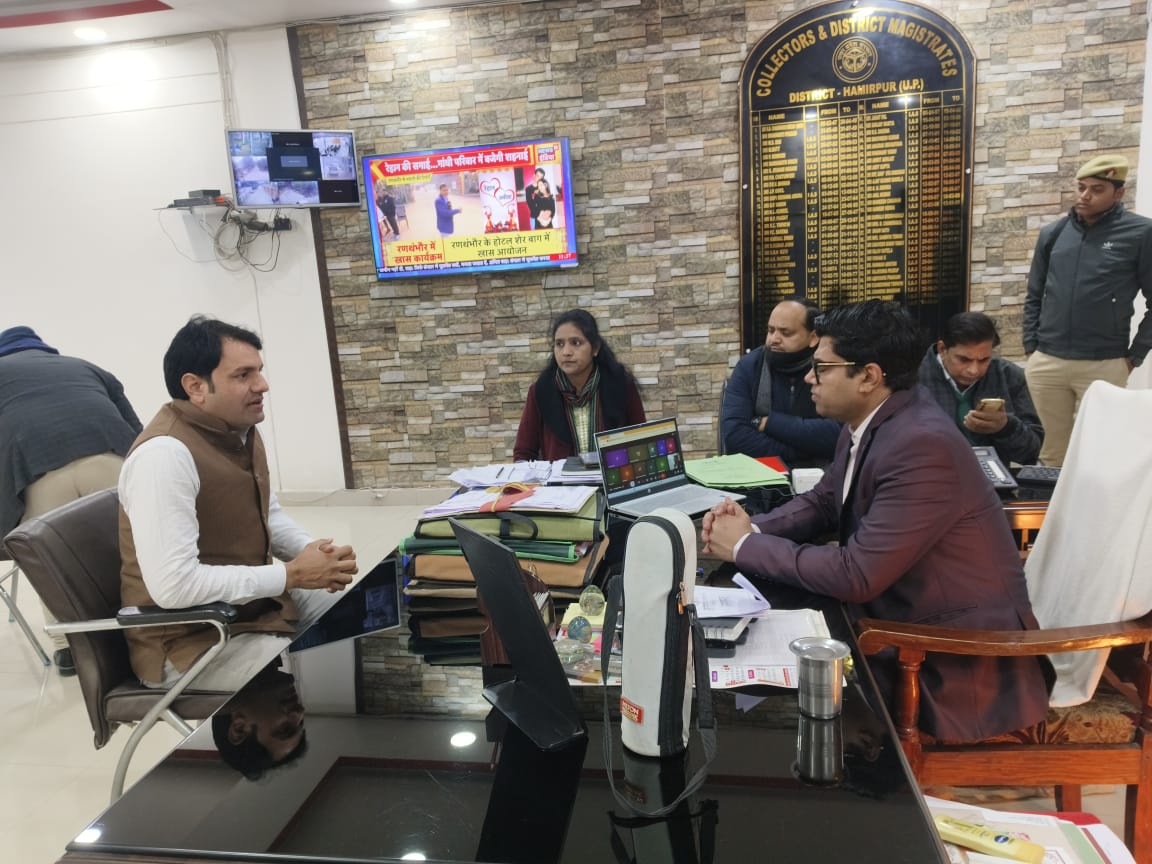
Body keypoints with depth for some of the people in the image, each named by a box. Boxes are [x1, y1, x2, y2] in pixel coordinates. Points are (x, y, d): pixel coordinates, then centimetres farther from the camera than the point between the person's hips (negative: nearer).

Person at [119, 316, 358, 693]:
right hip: (192, 641, -9)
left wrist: (311, 551, -5)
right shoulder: (165, 453, -26)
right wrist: (292, 575, -23)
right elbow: (174, 586, -31)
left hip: (258, 601, 9)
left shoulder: (241, 431, 2)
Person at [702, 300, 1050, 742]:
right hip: (902, 619, 8)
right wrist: (754, 528, -7)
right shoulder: (869, 420, -1)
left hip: (961, 666, -8)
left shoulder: (922, 445, -28)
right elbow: (822, 502, 12)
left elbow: (856, 575, -29)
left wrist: (746, 547, -18)